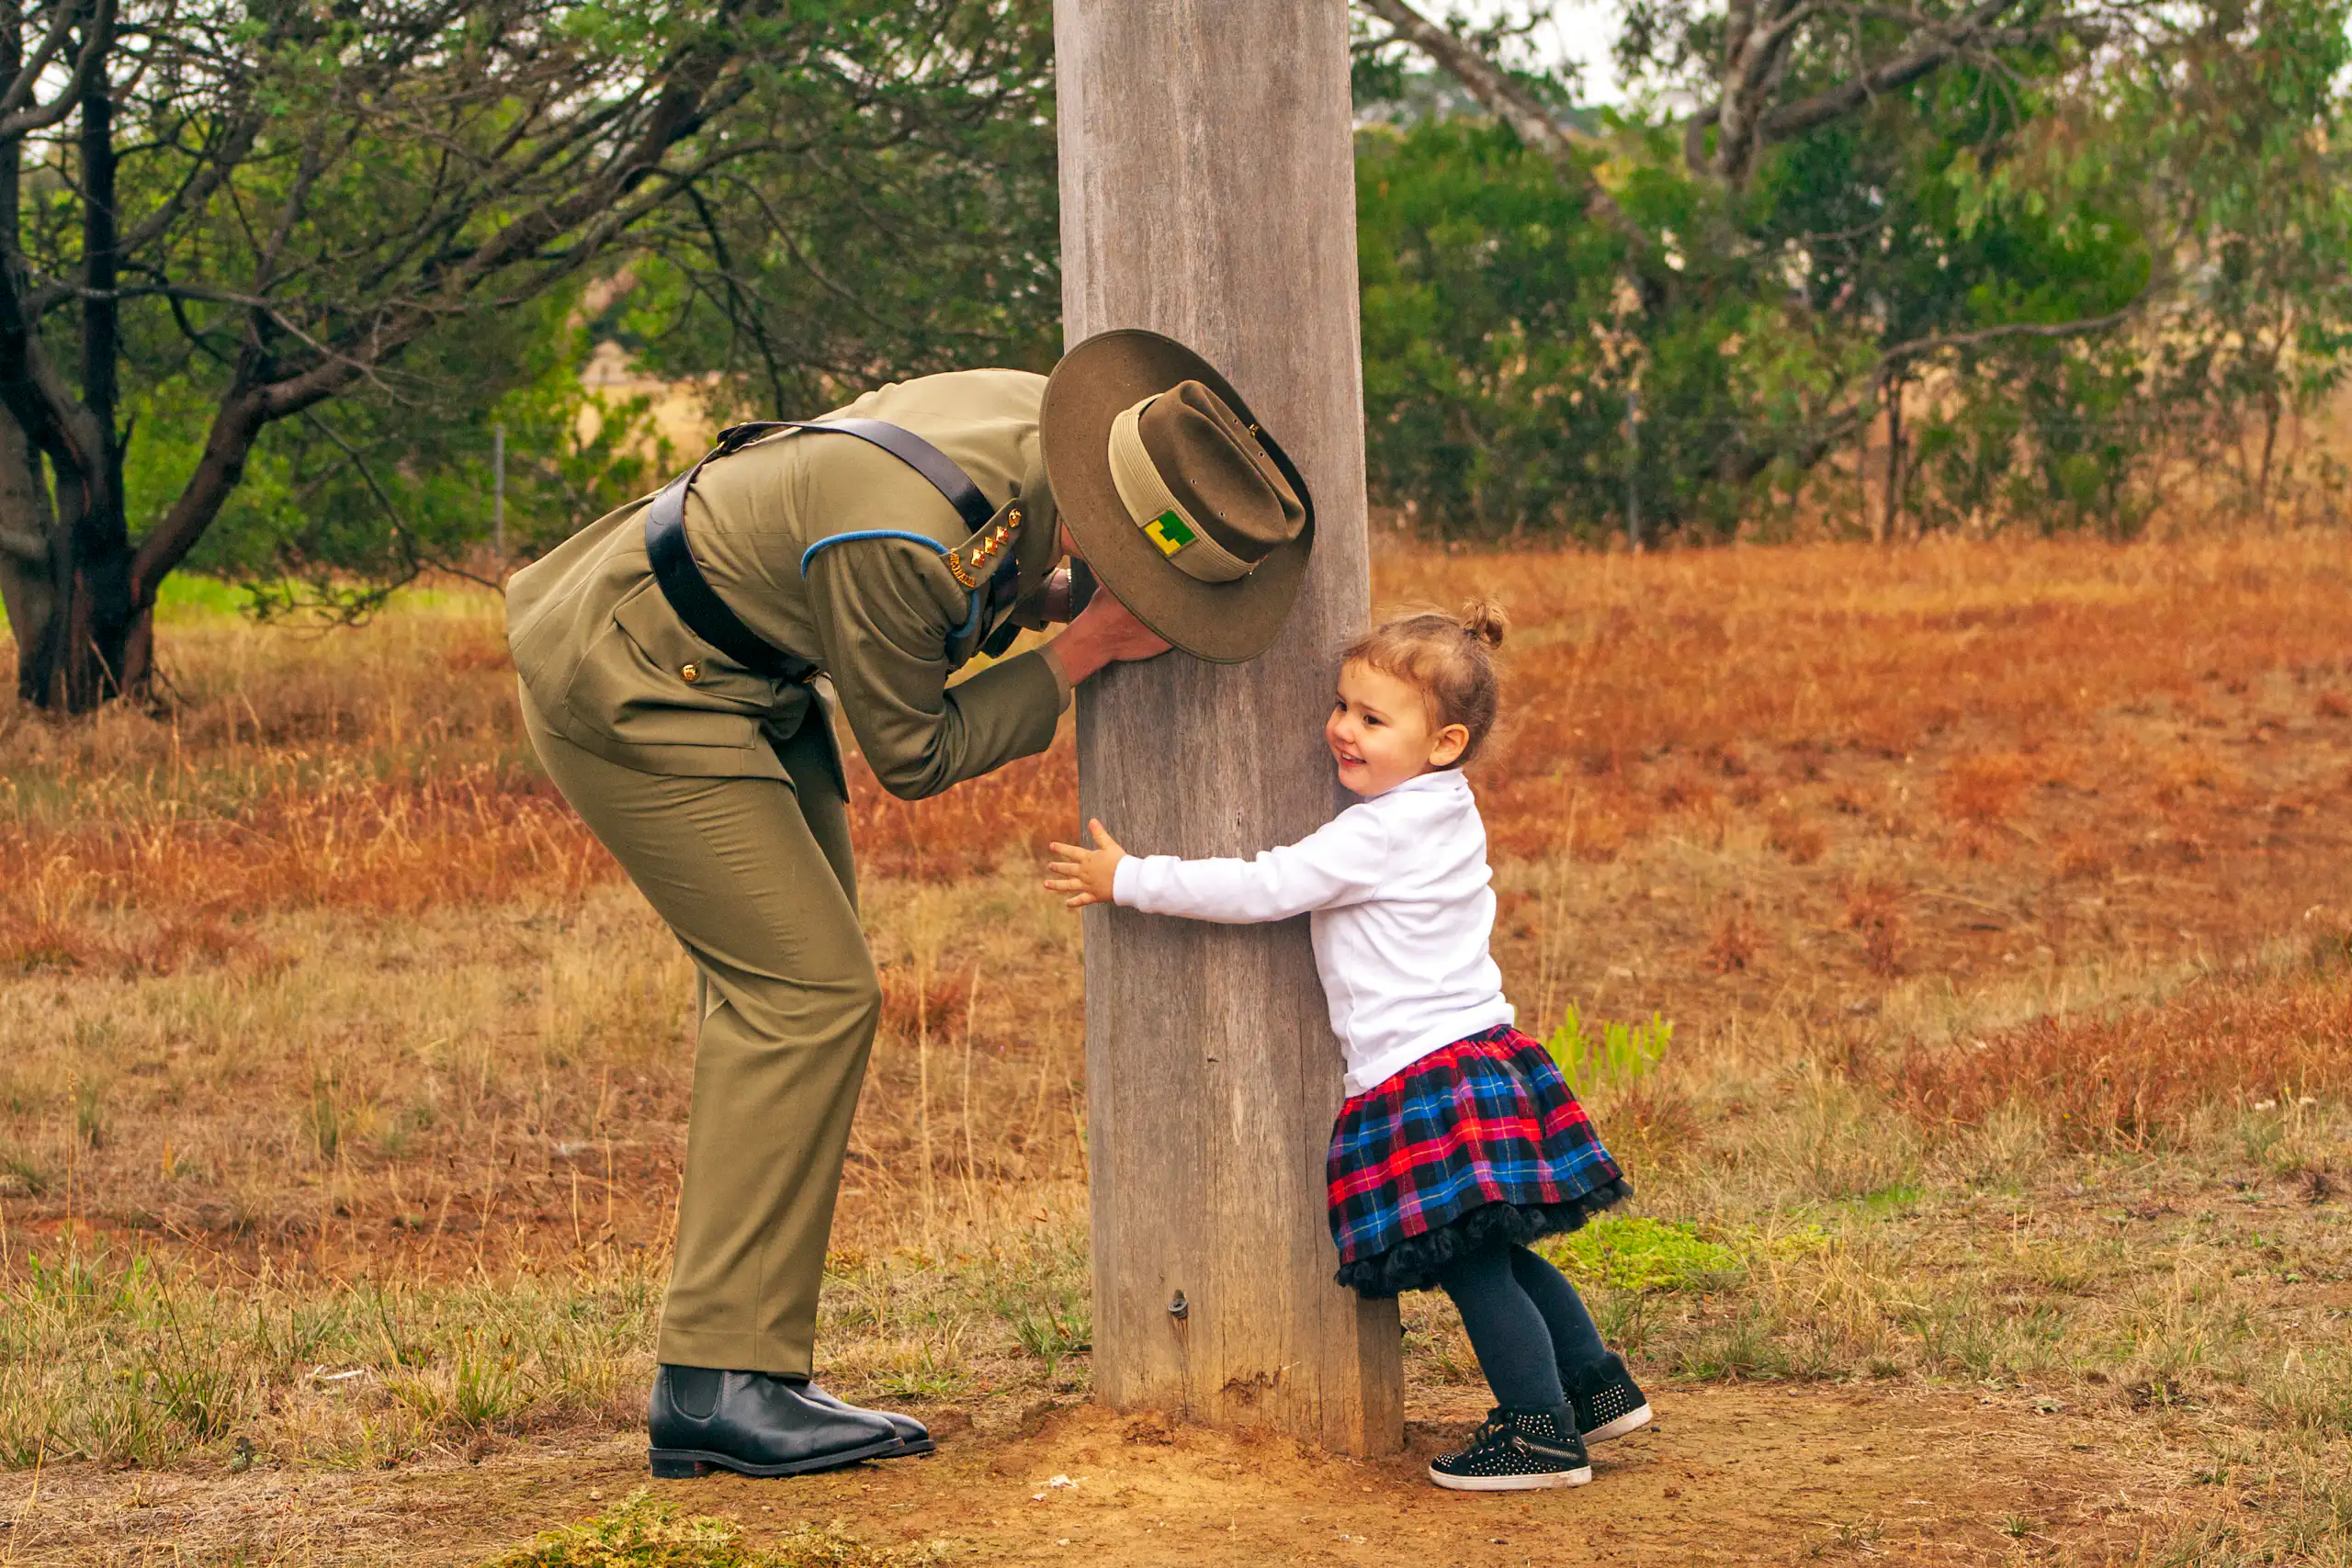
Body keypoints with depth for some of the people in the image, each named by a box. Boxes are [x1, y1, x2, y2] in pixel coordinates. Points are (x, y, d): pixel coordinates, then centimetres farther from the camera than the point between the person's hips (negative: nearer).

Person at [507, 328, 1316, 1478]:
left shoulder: (1045, 422, -10)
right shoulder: (906, 540, -35)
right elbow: (911, 755, -18)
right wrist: (1082, 652, -19)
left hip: (742, 673, 10)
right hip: (632, 691, -10)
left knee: (781, 995, 6)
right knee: (808, 994, -14)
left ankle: (721, 1383, 8)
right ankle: (721, 1382, -12)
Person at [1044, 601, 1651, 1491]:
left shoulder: (1381, 833, -16)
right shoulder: (1440, 815, 13)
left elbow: (1261, 889, -16)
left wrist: (1128, 879, -9)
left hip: (1428, 1068, -10)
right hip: (1480, 1056, 10)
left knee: (1472, 1263, -7)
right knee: (1493, 1256, 17)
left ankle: (1545, 1432, -4)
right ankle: (1600, 1388, 26)